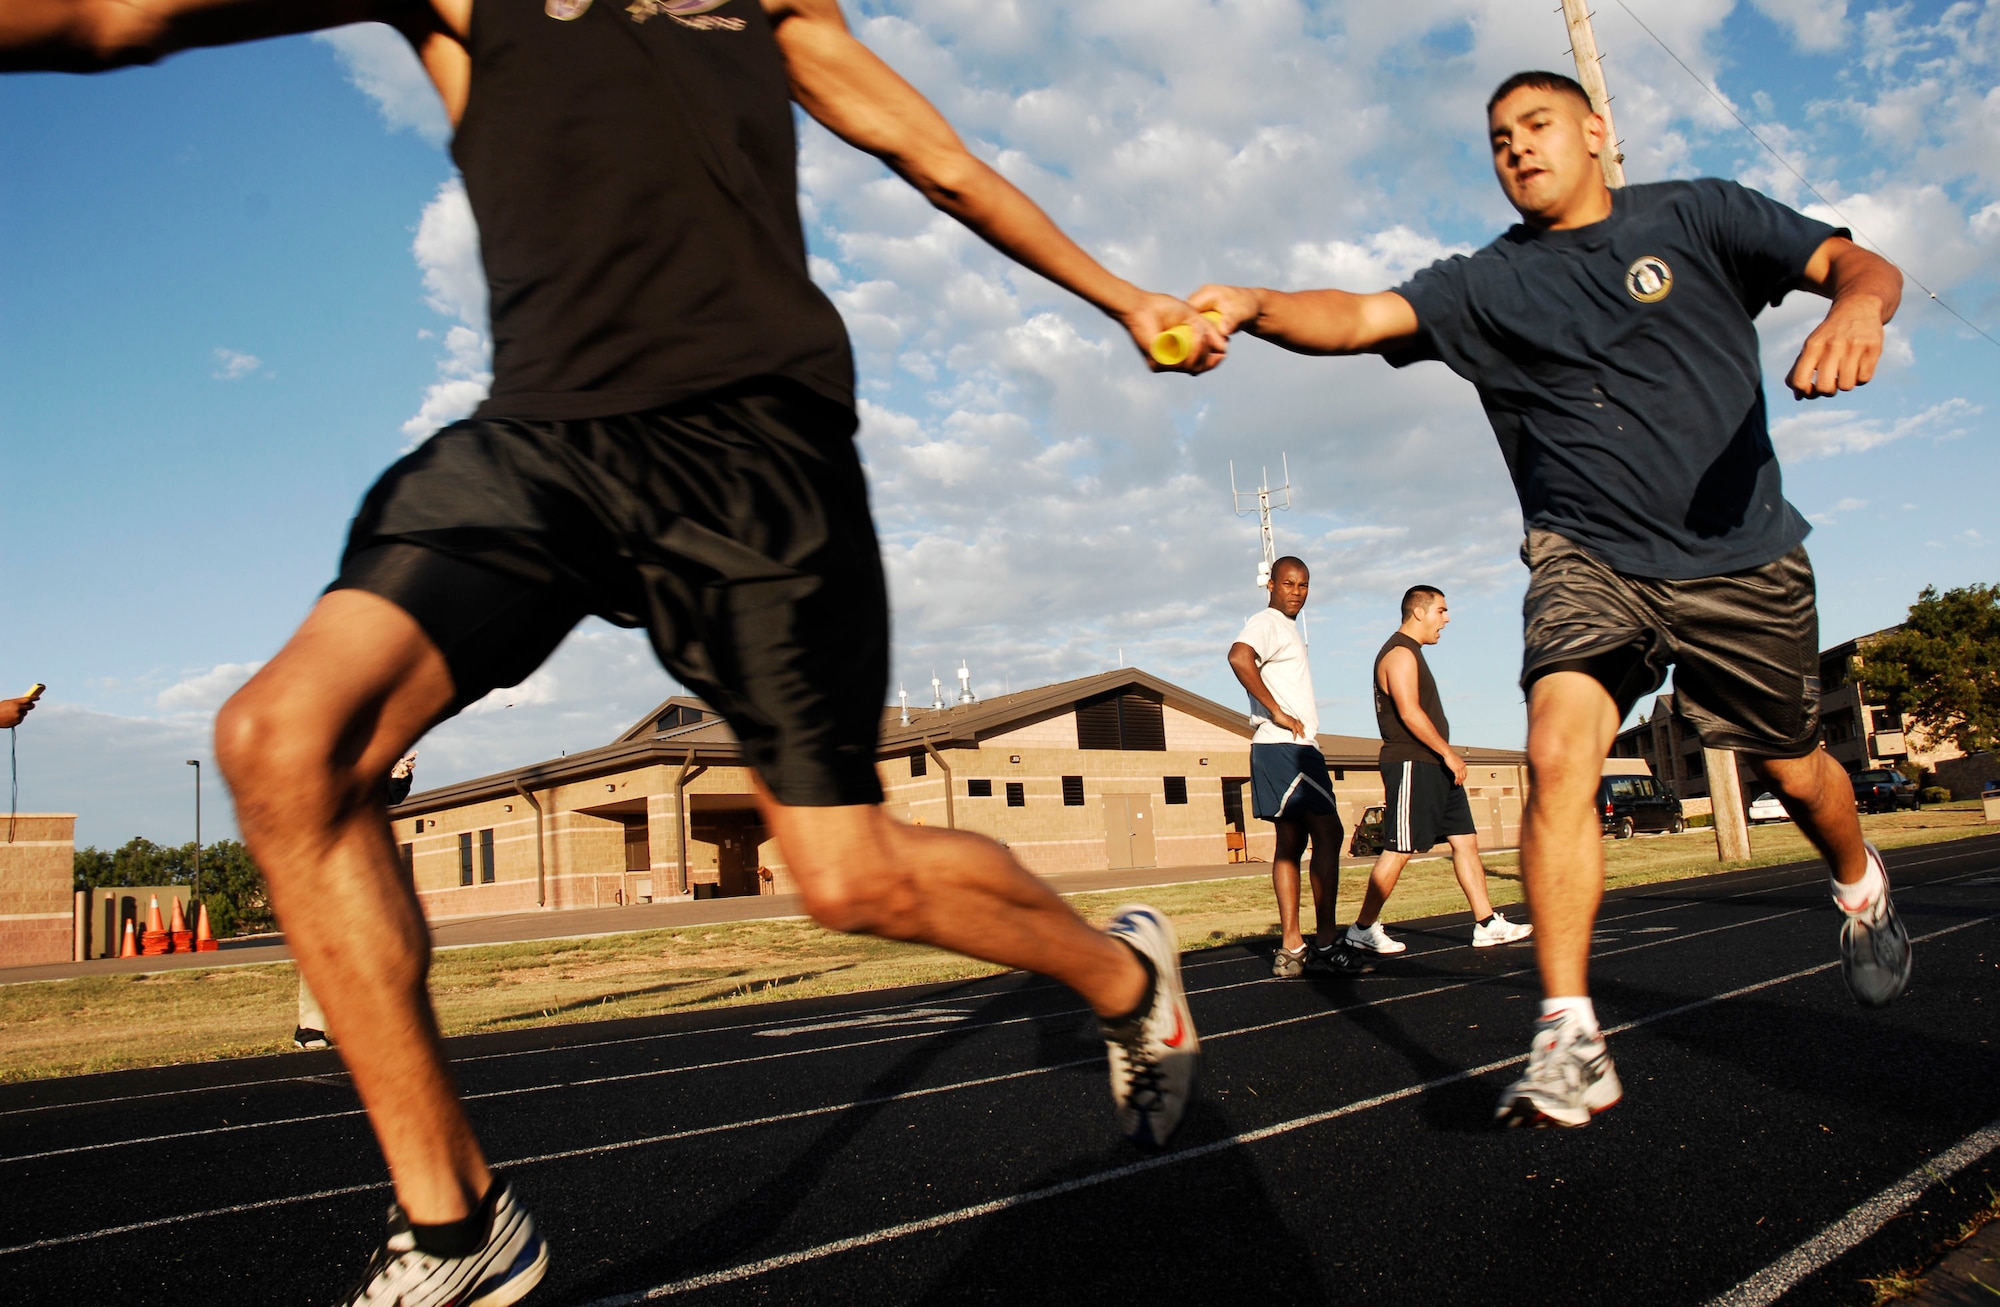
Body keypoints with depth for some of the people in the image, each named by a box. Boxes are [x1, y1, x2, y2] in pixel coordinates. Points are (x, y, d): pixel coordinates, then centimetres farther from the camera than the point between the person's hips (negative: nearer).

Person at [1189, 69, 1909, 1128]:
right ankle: (1570, 1040, -21)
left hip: (1742, 557, 1)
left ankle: (1860, 886, 51)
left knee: (1795, 770, 14)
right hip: (1590, 559, 0)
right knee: (1558, 753, -24)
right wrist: (1255, 307, -37)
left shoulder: (1695, 215, 2)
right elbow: (1363, 316, -16)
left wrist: (1856, 308, -28)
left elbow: (1858, 264, -3)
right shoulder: (1487, 284, 0)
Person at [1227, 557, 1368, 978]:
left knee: (1291, 843, 7)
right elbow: (1239, 657, -30)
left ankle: (1291, 948, 7)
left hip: (1297, 749, 10)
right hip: (1286, 748, -10)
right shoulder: (1267, 623, -9)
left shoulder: (1287, 628, 23)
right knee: (1328, 833, -9)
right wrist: (1277, 713, -25)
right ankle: (1325, 945, -7)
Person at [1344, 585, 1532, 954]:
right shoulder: (1400, 653, -11)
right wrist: (1448, 753, -17)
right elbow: (1409, 712, -21)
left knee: (1465, 839, 7)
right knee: (1399, 850, -9)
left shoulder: (1411, 653, 21)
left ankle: (1487, 924, 9)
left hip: (1433, 767, 11)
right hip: (1411, 765, -11)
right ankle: (1363, 929, -1)